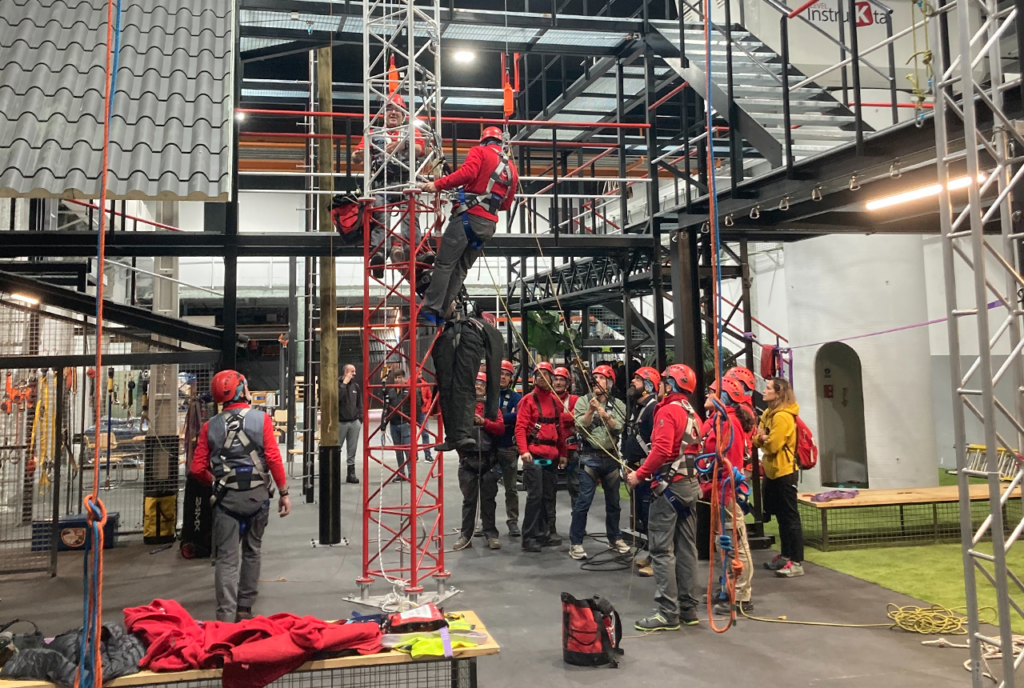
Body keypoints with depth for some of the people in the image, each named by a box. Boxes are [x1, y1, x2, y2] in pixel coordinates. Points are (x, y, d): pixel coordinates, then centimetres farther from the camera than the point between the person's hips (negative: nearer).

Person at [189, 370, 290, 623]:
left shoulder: (210, 426, 2)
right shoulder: (261, 419, -5)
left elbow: (198, 469, 0)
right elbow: (273, 459, -11)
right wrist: (284, 492, -3)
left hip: (226, 497, 1)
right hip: (257, 494, 0)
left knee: (226, 558, 3)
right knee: (252, 552, 17)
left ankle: (226, 616, -2)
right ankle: (244, 608, 25)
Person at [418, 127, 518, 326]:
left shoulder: (480, 151, 5)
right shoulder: (511, 167, 22)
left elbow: (467, 173, -16)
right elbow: (507, 204, 22)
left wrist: (437, 185, -17)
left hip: (469, 215, -6)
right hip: (488, 224, 6)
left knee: (444, 264, -5)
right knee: (461, 270, 11)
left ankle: (429, 312, -9)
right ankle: (440, 314, 8)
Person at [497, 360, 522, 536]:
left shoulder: (515, 397, 1)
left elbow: (517, 416, -17)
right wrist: (506, 419, -16)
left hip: (509, 449, -1)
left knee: (511, 488, 7)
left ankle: (513, 522, 17)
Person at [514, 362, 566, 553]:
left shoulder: (554, 400, 16)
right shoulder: (528, 400, -3)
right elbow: (520, 427, -11)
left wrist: (562, 453, 16)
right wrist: (523, 450, -22)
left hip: (551, 456, 6)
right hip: (534, 456, -6)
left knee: (547, 496, 11)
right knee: (535, 496, -7)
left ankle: (543, 534, 22)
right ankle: (529, 539, -1)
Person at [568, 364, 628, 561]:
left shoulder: (618, 405, 6)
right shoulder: (583, 401, 0)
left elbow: (619, 428, -7)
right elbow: (580, 427, -9)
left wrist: (604, 414, -19)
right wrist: (591, 410, -21)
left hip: (611, 458, 3)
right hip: (590, 457, -3)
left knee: (613, 502, 14)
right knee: (583, 502, -6)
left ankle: (614, 538, 28)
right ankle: (575, 542, 1)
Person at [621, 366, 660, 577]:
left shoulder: (654, 408, -15)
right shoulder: (636, 407, 17)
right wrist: (626, 460, 19)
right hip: (635, 470, 10)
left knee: (649, 515, -8)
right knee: (639, 515, 16)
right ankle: (651, 553, 29)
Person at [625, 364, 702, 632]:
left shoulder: (668, 411, -12)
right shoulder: (692, 414, 15)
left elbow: (661, 450, -23)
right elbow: (696, 450, 15)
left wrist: (639, 475, -17)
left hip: (669, 485, -9)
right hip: (690, 484, 9)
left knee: (662, 551, -5)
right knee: (686, 549, 12)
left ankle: (668, 613, -4)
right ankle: (688, 608, 18)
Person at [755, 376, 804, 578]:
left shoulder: (782, 416, -19)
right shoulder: (768, 413, 12)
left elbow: (773, 445, -23)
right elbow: (759, 440, 12)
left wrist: (762, 438, -4)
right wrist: (760, 438, -10)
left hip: (784, 472, -10)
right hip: (772, 472, 10)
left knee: (790, 516, -5)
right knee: (781, 515, 16)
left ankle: (796, 563, -1)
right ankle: (785, 555, 26)